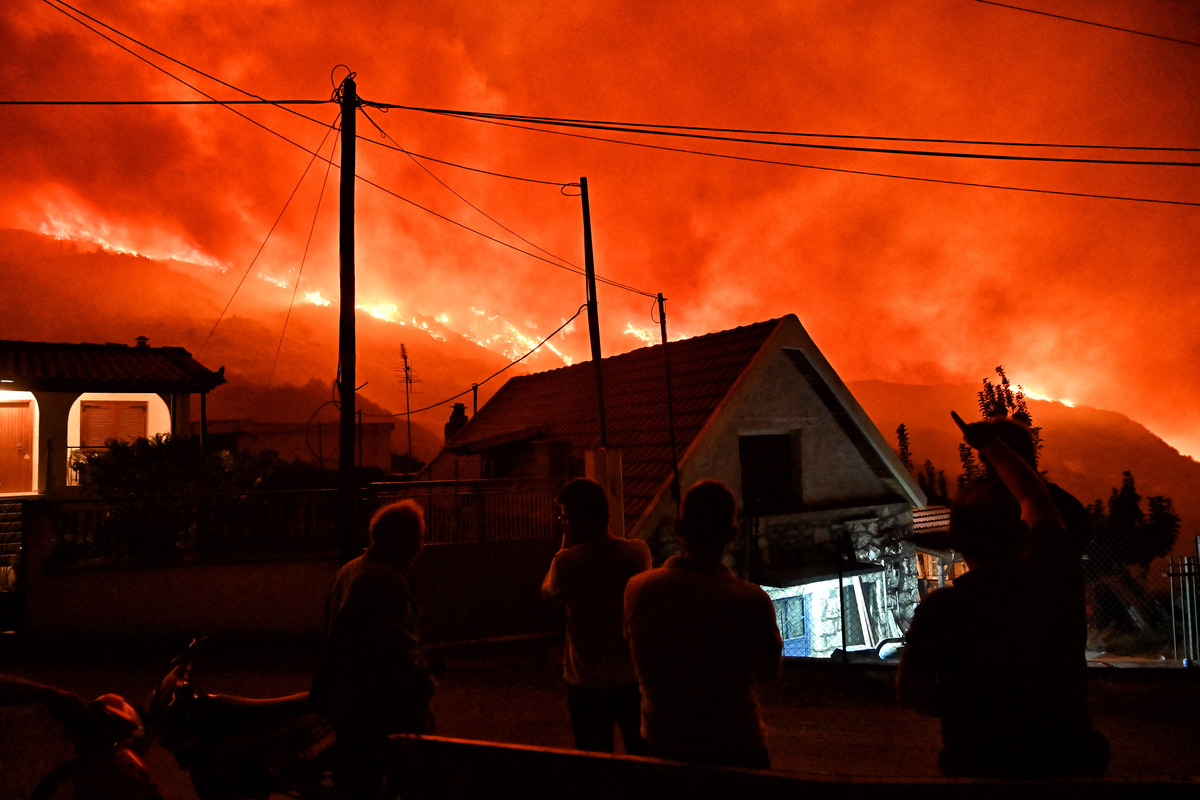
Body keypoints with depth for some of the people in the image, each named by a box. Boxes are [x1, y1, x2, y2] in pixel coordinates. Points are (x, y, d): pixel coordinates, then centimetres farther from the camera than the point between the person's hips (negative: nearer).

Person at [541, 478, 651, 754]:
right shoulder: (638, 552, -10)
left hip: (586, 685, -2)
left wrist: (566, 544, 0)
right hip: (632, 679, 3)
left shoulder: (567, 562, -20)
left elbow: (548, 592, 2)